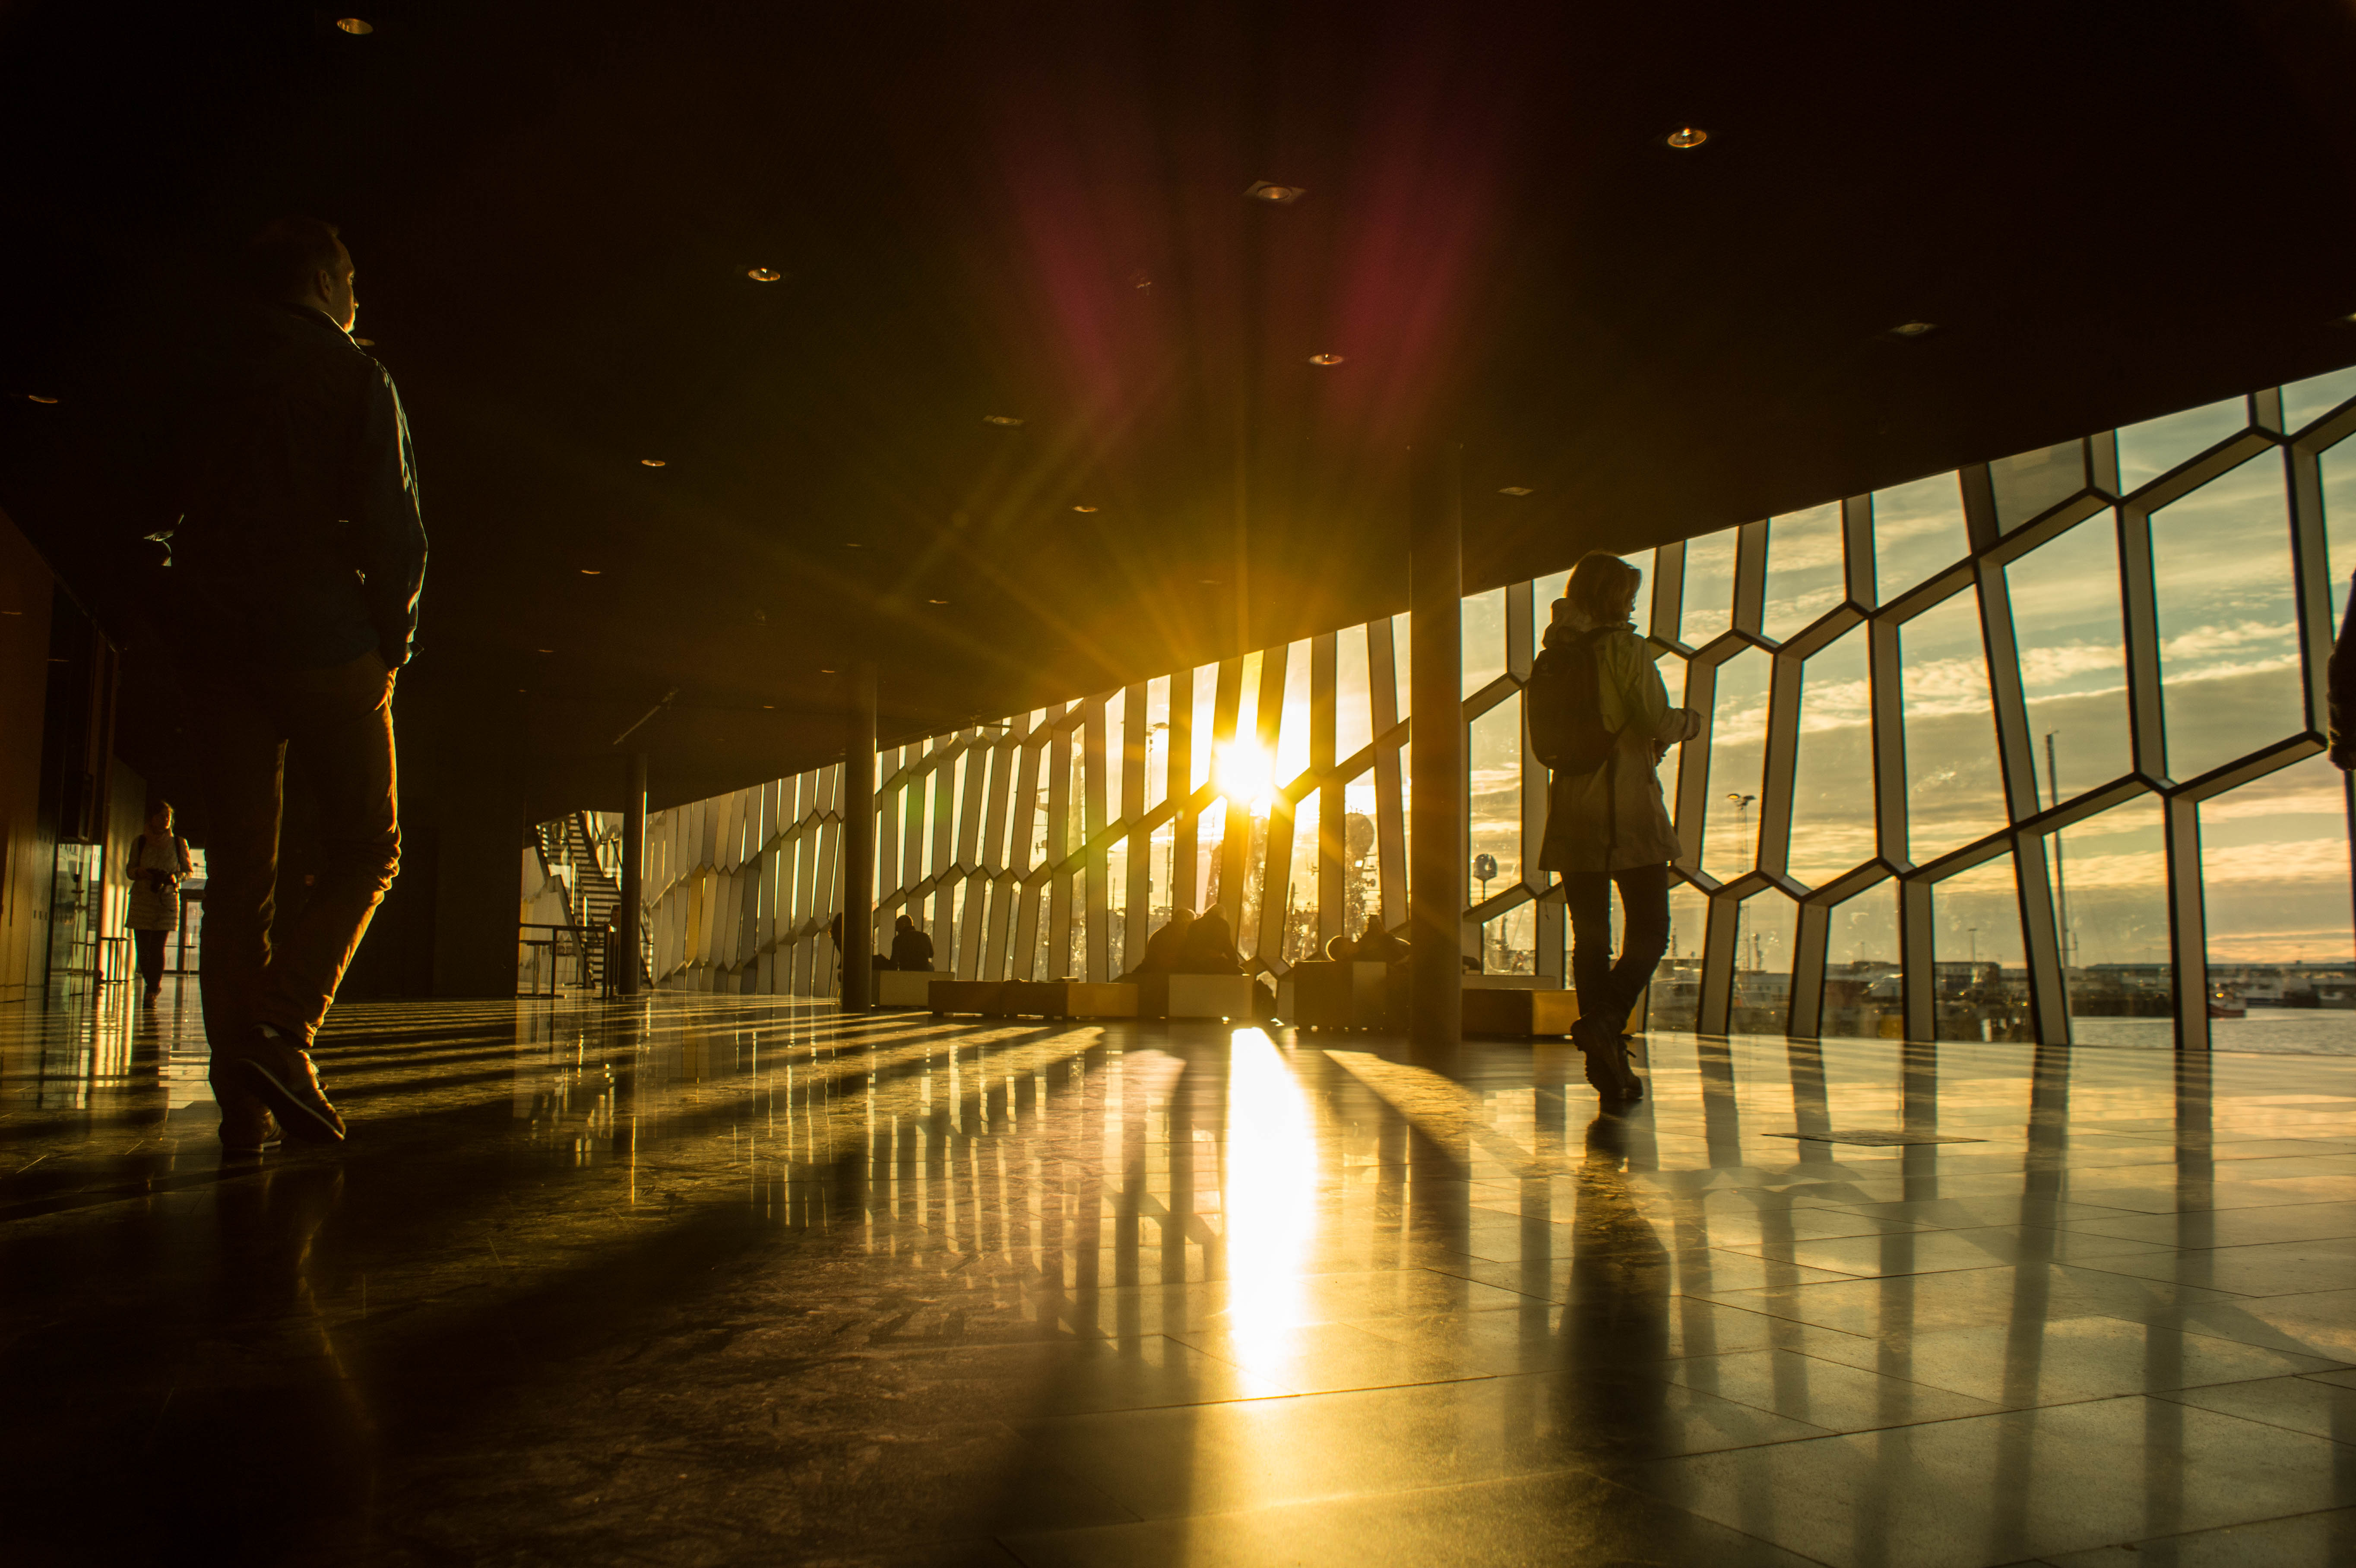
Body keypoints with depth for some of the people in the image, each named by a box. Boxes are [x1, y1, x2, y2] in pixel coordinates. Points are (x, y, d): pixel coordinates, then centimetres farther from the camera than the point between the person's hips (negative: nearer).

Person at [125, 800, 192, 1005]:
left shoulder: (179, 843, 2)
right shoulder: (140, 843, 3)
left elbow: (189, 869, 10)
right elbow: (130, 869, 11)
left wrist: (175, 878, -11)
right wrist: (139, 872, -12)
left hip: (167, 899, -1)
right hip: (142, 898, 1)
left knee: (158, 947, -8)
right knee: (142, 947, 0)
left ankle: (152, 994, -1)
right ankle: (153, 985, 25)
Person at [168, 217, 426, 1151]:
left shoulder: (206, 380, 15)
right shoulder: (354, 378, 1)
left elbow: (175, 520, 14)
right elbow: (393, 528, -8)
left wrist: (192, 631, 17)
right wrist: (394, 643, 0)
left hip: (215, 650, 5)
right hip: (325, 644, -5)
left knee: (238, 867, 5)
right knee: (366, 847, 4)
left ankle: (243, 1096, 2)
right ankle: (283, 1029, -16)